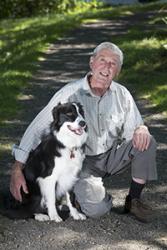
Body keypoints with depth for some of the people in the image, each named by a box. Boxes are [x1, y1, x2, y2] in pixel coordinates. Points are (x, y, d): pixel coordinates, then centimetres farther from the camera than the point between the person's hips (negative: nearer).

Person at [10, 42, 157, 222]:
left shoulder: (122, 94, -6)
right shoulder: (70, 93, -18)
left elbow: (132, 129, 2)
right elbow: (37, 128, -17)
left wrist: (141, 129, -27)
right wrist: (17, 169, -22)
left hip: (111, 156, 4)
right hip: (83, 161, -4)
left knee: (146, 141, -20)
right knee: (97, 209, -25)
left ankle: (134, 200, -3)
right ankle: (80, 190, 13)